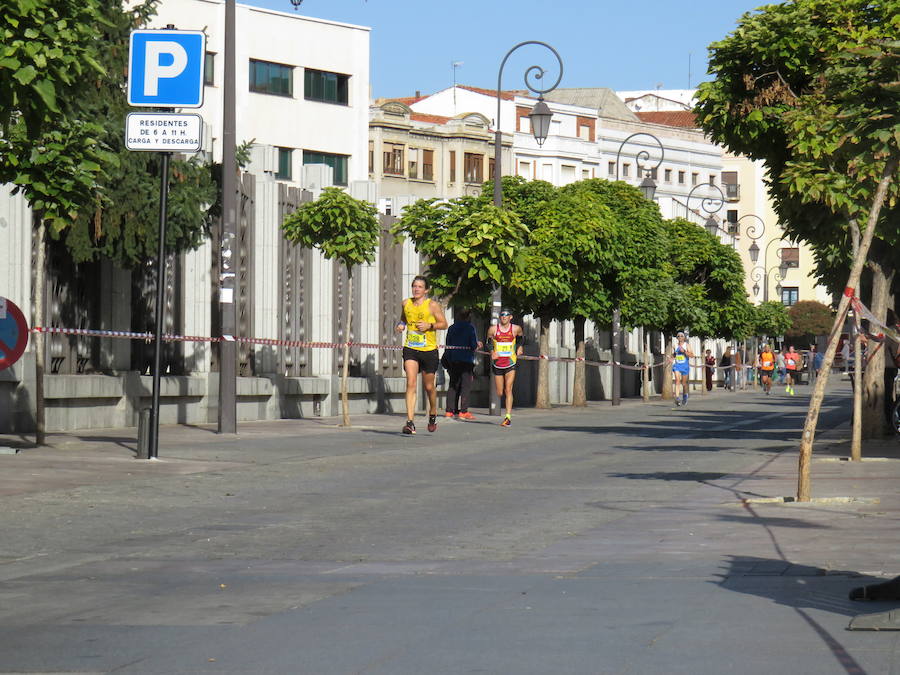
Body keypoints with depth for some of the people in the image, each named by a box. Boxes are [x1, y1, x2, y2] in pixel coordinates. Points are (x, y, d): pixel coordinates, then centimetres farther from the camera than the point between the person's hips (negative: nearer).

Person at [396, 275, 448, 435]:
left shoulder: (432, 305, -5)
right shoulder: (406, 304, 6)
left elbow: (444, 324, -2)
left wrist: (429, 326, -18)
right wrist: (400, 325, 2)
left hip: (429, 350, -2)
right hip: (410, 349, 2)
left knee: (429, 386, 10)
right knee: (410, 383, -14)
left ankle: (433, 414, 39)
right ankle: (410, 422, -19)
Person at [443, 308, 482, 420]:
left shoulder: (452, 328, 8)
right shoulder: (470, 327, -6)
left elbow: (448, 344, 12)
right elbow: (474, 345, -12)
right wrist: (476, 346, 11)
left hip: (452, 360, 5)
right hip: (466, 360, -5)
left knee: (453, 385, 11)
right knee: (466, 385, -1)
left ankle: (449, 410, 8)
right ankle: (463, 411, -8)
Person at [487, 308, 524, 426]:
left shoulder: (516, 329, 0)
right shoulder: (493, 329, -2)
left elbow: (521, 337, 24)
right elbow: (489, 341, 14)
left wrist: (520, 347, 11)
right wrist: (492, 352, -2)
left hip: (510, 364, -2)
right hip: (497, 364, 2)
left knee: (508, 389, -16)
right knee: (500, 393, 6)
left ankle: (508, 417, -18)